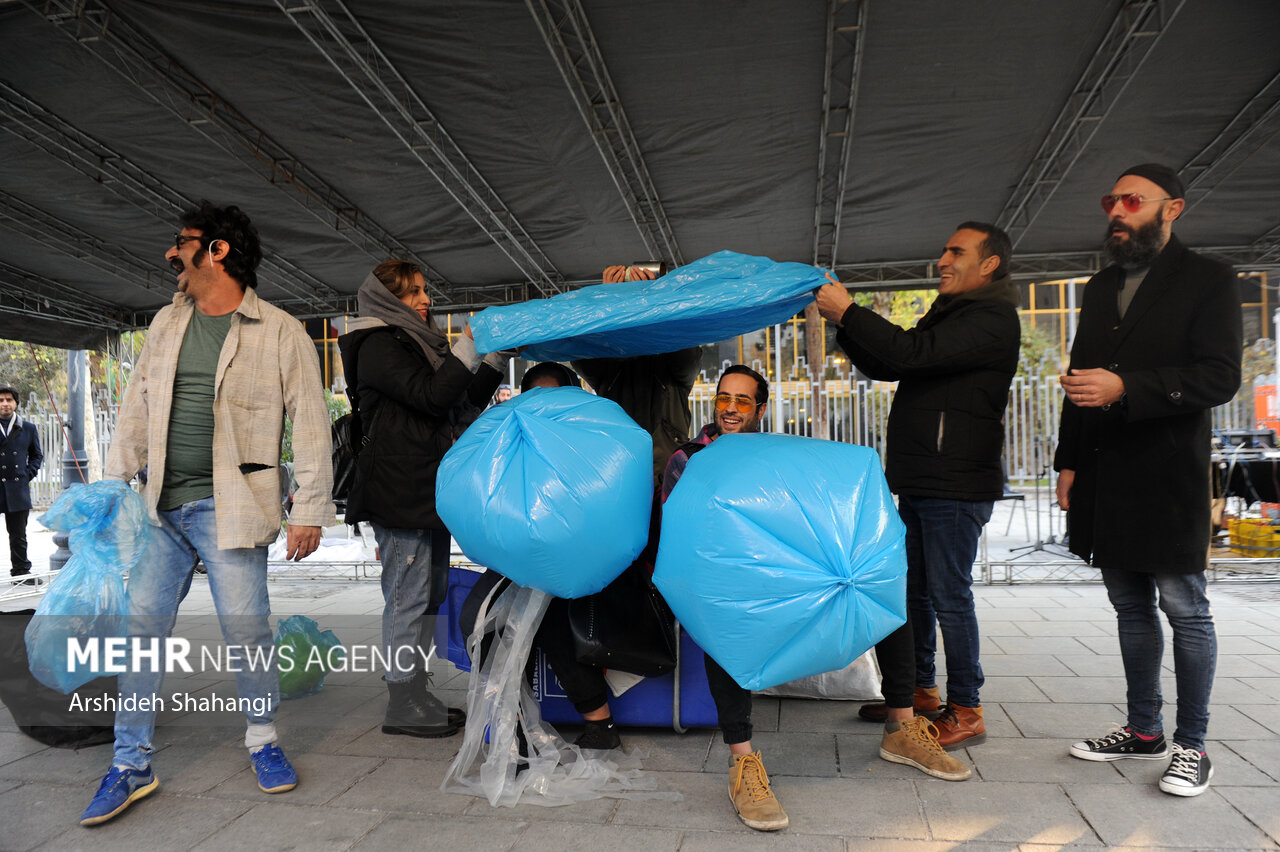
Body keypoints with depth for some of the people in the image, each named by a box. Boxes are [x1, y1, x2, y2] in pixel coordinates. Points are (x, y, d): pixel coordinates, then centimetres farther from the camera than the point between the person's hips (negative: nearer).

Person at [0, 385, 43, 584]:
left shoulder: (28, 428, 8)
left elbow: (37, 455, 17)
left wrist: (28, 474, 5)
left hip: (17, 489, 2)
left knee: (18, 535, 9)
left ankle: (21, 571, 18)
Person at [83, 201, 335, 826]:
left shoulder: (279, 332, -3)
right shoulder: (165, 324, 14)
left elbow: (310, 424, -5)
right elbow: (136, 412, 18)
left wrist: (310, 510, -9)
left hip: (228, 508, -5)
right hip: (160, 510, 5)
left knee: (246, 631, -1)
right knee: (141, 628, 6)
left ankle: (262, 741, 23)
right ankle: (131, 764, 20)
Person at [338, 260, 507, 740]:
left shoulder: (417, 343, 22)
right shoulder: (378, 345, -7)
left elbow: (467, 401, 20)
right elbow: (431, 395, -20)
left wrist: (497, 357, 10)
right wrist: (470, 346, -16)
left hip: (429, 490, 10)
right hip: (400, 494, -10)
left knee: (432, 592, 13)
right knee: (408, 596, -5)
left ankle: (416, 692, 23)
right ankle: (403, 705, 5)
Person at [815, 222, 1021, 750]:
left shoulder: (993, 318, -10)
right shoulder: (948, 315, 21)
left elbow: (912, 353, -23)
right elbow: (885, 367, 21)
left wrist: (848, 311, -15)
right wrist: (843, 324, 7)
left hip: (956, 486, -9)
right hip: (917, 484, 9)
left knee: (949, 596, -4)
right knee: (913, 591, 15)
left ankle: (966, 710, 9)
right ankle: (920, 691, 28)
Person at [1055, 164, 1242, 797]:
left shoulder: (1207, 281, -2)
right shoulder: (1100, 288, 17)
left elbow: (1219, 378, -13)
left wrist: (1124, 388, -25)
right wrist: (1069, 461, 13)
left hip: (1168, 476, -6)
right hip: (1104, 478, 6)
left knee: (1184, 609, 2)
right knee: (1130, 608, 13)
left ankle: (1191, 744, 15)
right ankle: (1144, 731, 24)